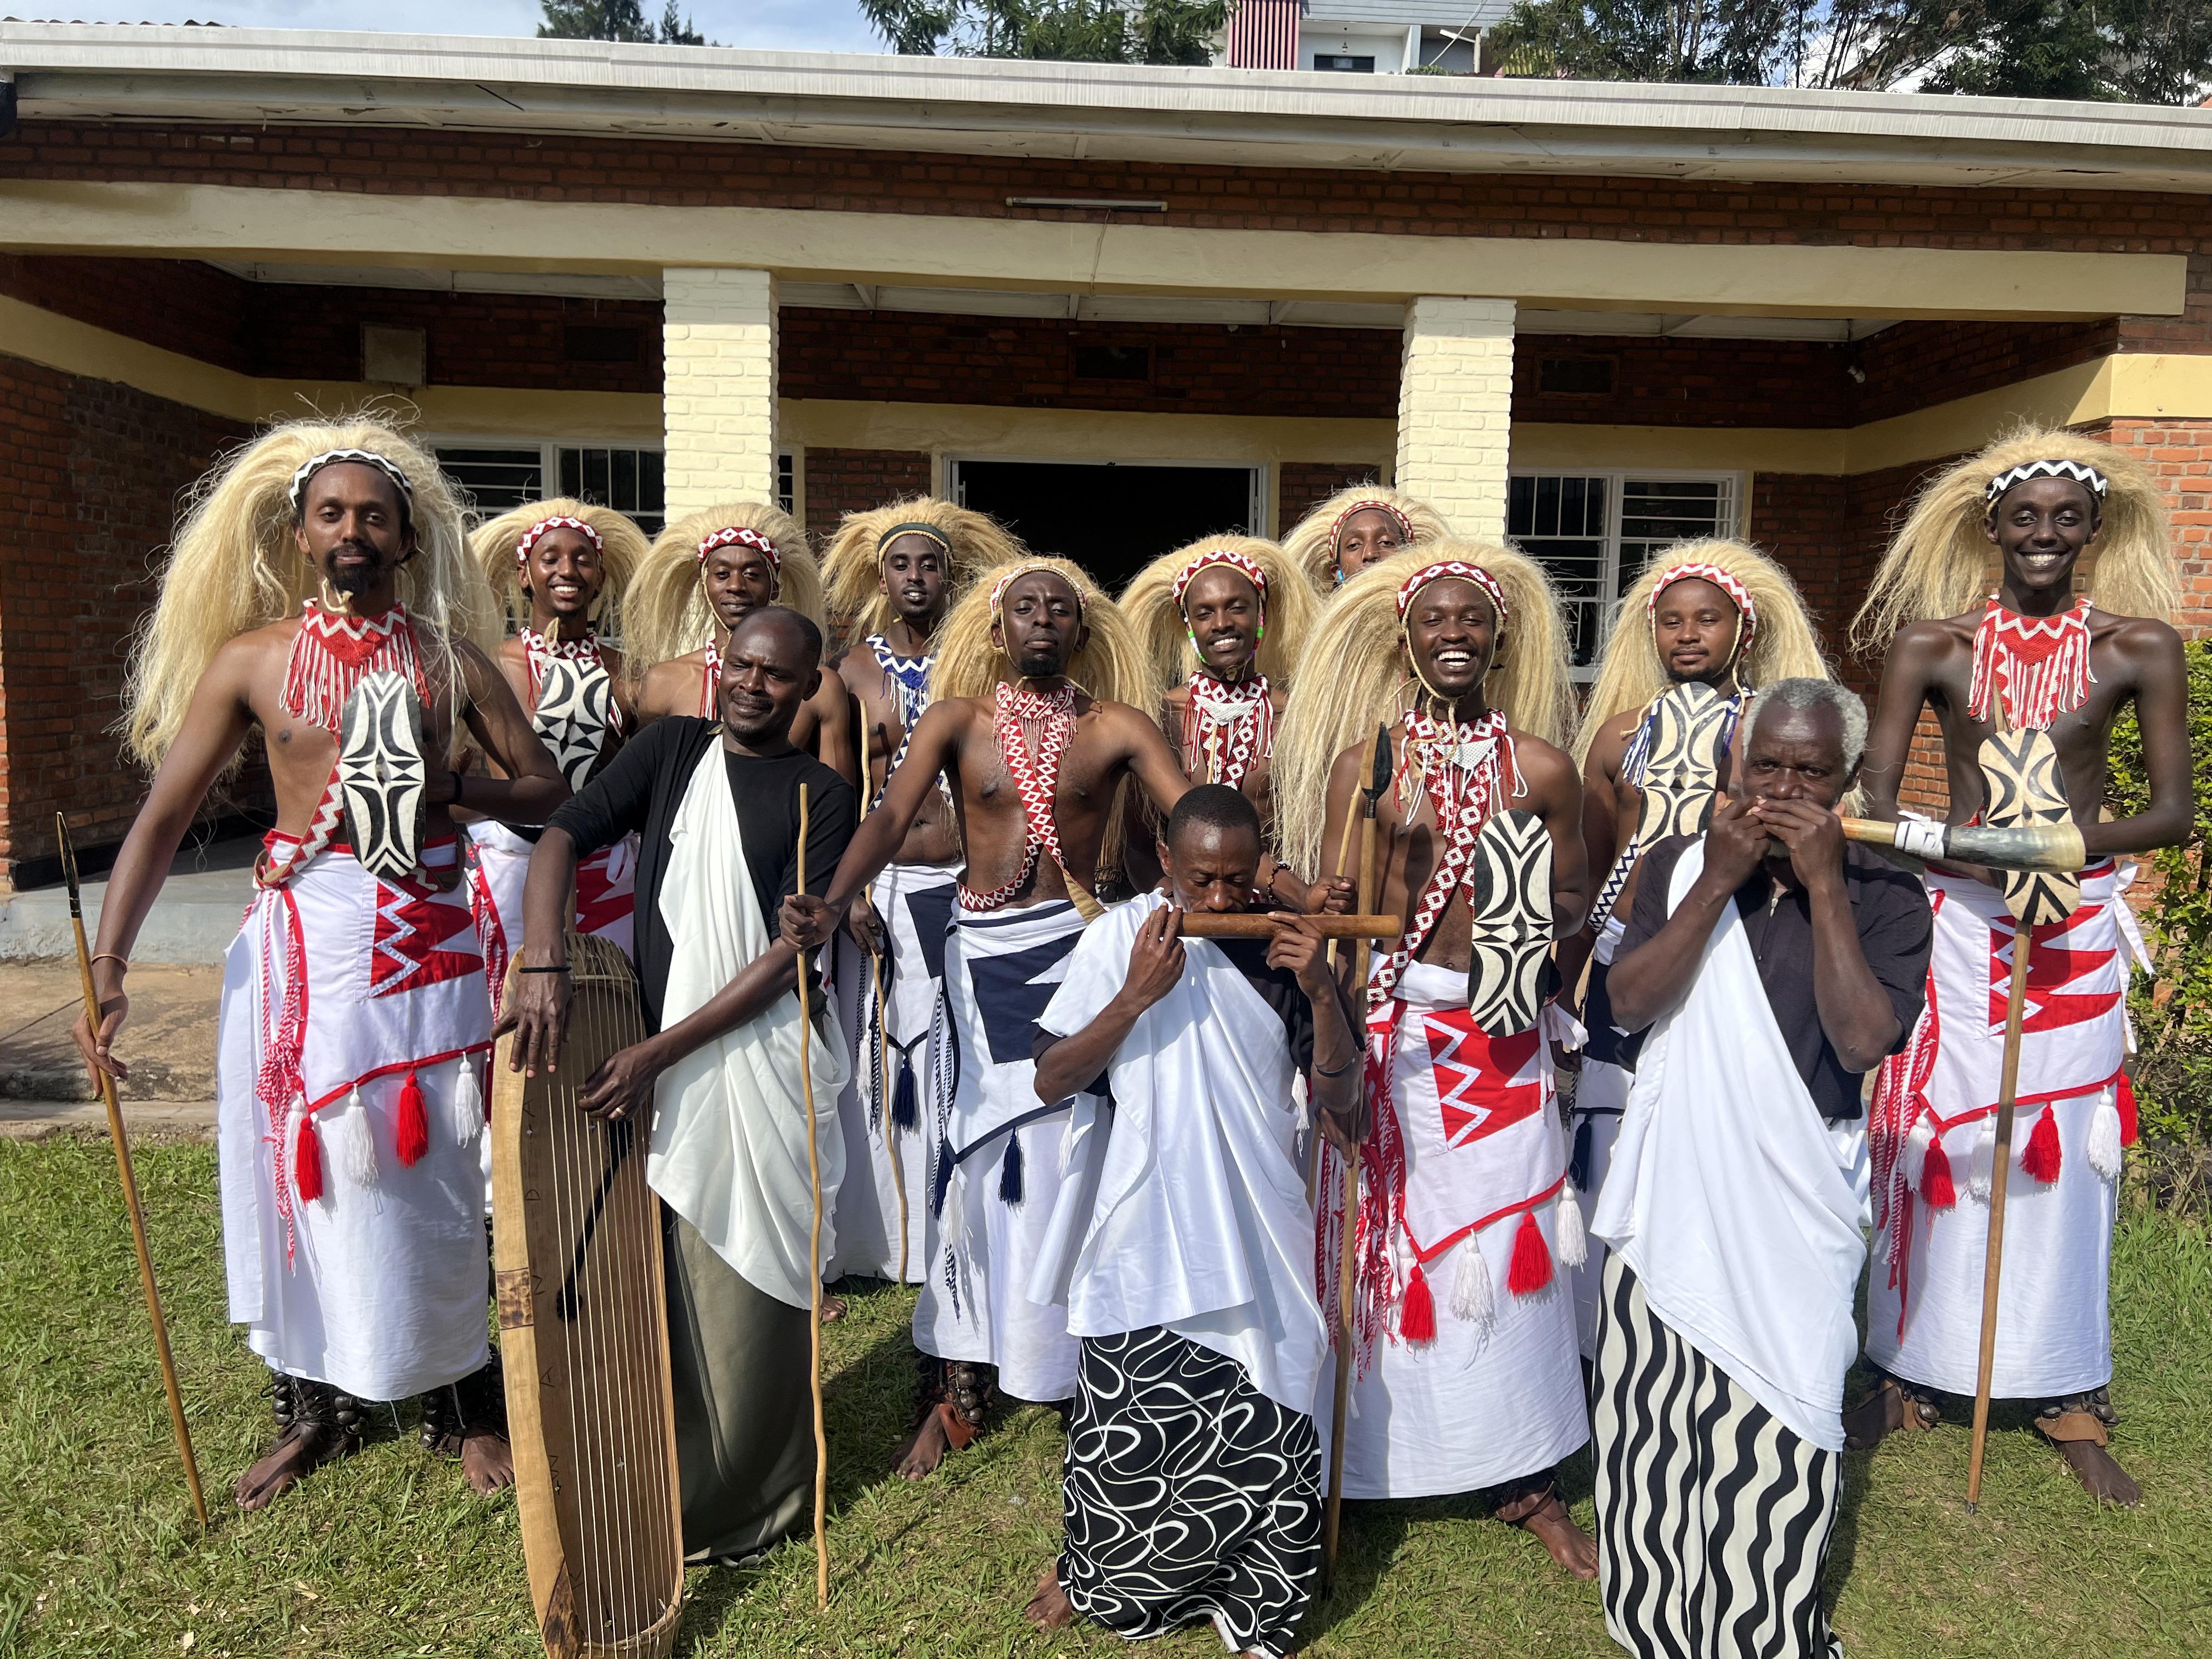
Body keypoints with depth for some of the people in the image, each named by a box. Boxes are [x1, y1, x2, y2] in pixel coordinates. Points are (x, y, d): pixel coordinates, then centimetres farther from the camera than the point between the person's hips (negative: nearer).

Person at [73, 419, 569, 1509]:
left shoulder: (446, 658, 5)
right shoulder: (251, 658, 4)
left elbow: (546, 790, 7)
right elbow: (163, 815, 0)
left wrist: (446, 787, -11)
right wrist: (108, 963, -10)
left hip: (426, 930, 0)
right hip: (303, 930, 1)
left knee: (430, 1174, 6)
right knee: (304, 1170, 7)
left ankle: (461, 1403, 21)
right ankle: (315, 1407, 25)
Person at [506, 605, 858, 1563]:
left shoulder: (822, 799, -2)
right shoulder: (672, 748, 7)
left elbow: (786, 957, -9)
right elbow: (562, 837, -2)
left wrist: (662, 1051, -16)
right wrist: (542, 966, -19)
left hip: (758, 1062, -3)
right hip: (652, 1056, 3)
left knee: (745, 1283, 4)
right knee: (657, 1277, 12)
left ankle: (742, 1502, 24)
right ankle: (663, 1483, 32)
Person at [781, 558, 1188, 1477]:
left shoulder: (1115, 726, 2)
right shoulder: (959, 717, 3)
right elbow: (891, 817, -10)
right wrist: (833, 904, -28)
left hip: (1080, 946, 0)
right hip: (984, 951, 0)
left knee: (1074, 1157, 0)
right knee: (976, 1156, 4)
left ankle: (1083, 1362, 19)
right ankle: (957, 1383, 17)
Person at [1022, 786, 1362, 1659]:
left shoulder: (1279, 946, -1)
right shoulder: (1121, 936, -5)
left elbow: (1340, 1099, -1)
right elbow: (1051, 1081, -7)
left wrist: (1320, 990, -16)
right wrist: (1135, 996, -20)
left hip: (1256, 1234, 1)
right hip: (1144, 1229, -1)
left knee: (1263, 1421, 2)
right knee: (1129, 1421, 7)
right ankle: (1100, 1567, 36)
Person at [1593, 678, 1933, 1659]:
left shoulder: (1885, 899, -3)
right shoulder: (1679, 865, 1)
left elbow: (1863, 1040, -18)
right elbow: (1629, 1002, -11)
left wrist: (1823, 884, -19)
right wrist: (1720, 881, -16)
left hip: (1791, 1220, -2)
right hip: (1666, 1203, 2)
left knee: (1775, 1453, 4)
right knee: (1654, 1436, 13)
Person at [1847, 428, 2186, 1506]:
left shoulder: (2139, 646, 0)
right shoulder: (1933, 644, -1)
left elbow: (2173, 810, 0)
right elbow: (1874, 799, -5)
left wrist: (2085, 838, -21)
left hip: (2079, 922, 1)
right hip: (1951, 913, 0)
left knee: (2069, 1153, 7)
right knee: (1930, 1139, 4)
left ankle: (2070, 1398, 23)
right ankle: (1911, 1372, 21)